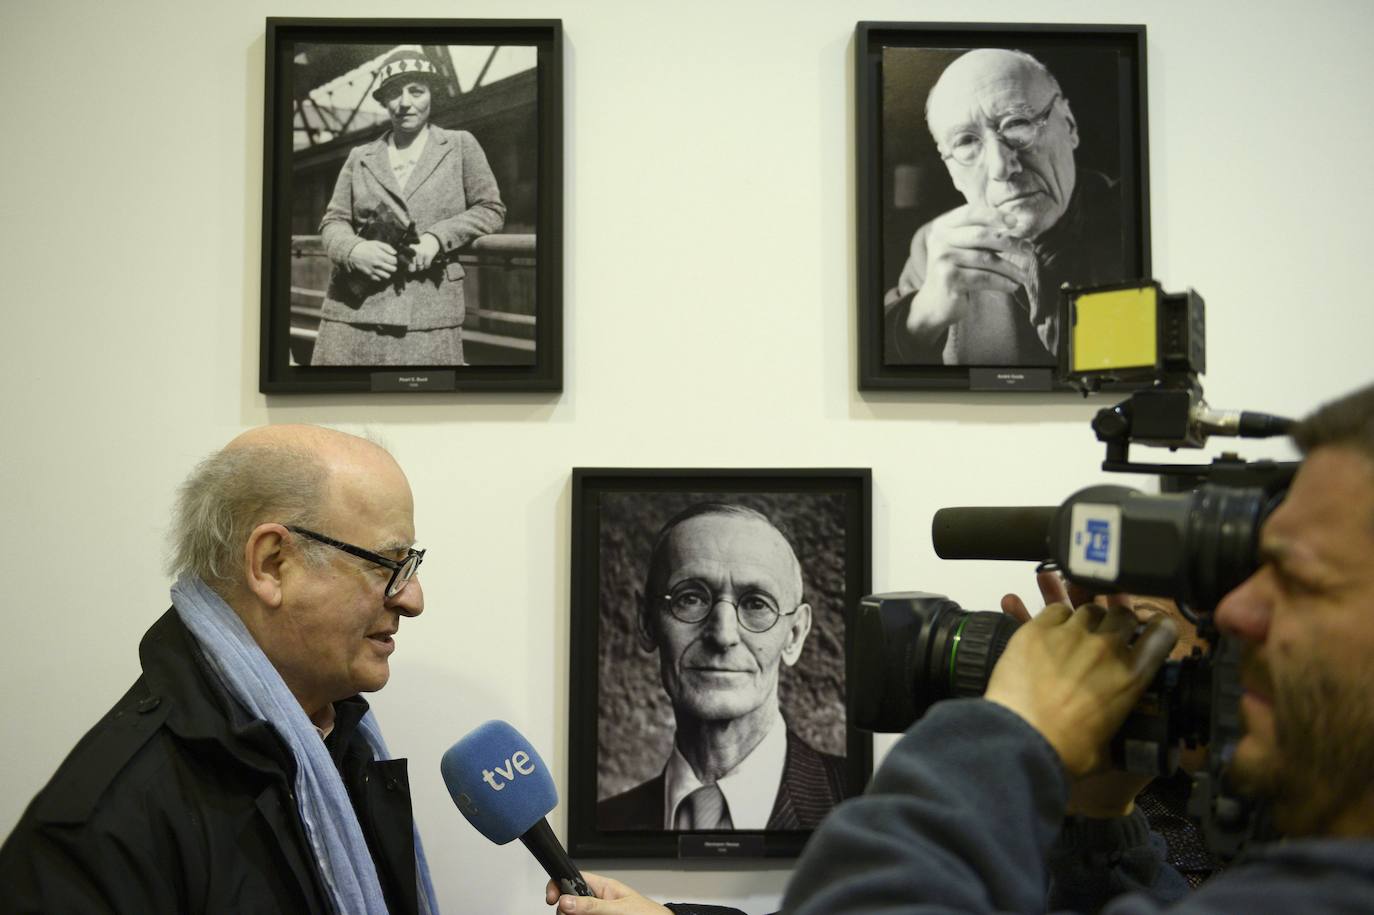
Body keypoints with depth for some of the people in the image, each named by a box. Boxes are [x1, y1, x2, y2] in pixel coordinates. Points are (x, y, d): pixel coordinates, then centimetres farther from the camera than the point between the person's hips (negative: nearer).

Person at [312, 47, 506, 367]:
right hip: (355, 306, 2)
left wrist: (437, 238, -6)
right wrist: (353, 250, -9)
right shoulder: (360, 157, 18)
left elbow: (491, 209, 10)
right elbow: (333, 221, 15)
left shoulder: (460, 145, 13)